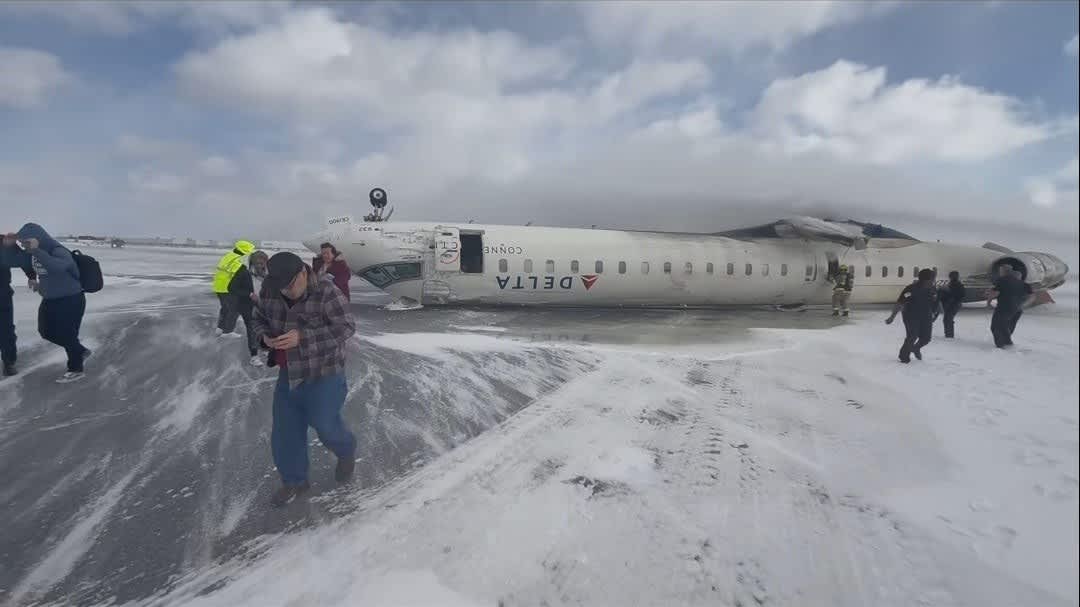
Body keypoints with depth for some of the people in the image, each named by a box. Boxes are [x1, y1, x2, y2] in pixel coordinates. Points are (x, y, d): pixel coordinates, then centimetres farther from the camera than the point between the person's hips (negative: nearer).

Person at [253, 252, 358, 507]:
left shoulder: (327, 293, -22)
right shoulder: (270, 290, -5)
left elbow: (345, 328, -22)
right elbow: (260, 318, 12)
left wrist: (302, 337, -30)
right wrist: (265, 336, -12)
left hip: (323, 373, -6)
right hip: (288, 372, 6)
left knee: (324, 423, 1)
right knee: (285, 429, 11)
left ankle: (347, 453, 35)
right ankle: (294, 480, 31)